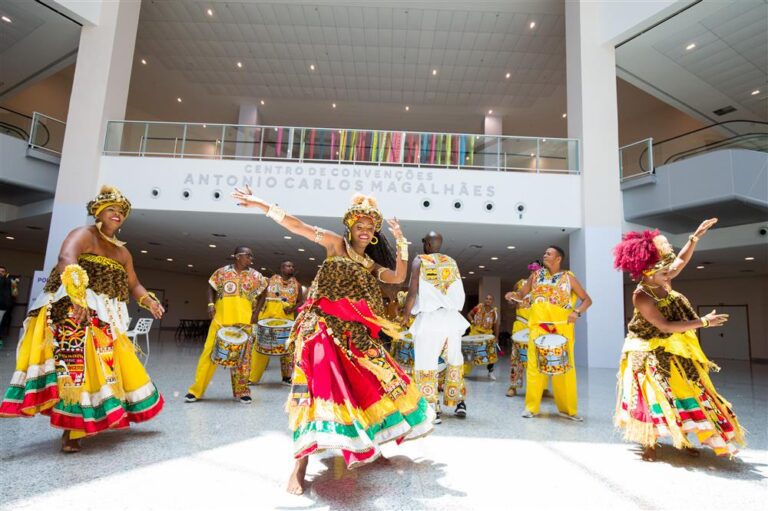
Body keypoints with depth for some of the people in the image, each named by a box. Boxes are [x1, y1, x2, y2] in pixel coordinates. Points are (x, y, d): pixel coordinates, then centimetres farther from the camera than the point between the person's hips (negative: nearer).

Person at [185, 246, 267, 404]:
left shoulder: (255, 276, 5)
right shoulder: (222, 272, 4)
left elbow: (262, 294, 12)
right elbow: (212, 288, 14)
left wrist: (256, 312, 1)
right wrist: (211, 304, -1)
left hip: (244, 321, 1)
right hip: (220, 319, 0)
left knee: (242, 356, 4)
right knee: (209, 353, 1)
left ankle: (242, 391, 16)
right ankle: (196, 390, 12)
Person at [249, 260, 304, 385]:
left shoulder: (296, 284, 10)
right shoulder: (271, 280, 8)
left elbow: (300, 301, 8)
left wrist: (292, 309, -10)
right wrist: (257, 312, -1)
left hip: (286, 318, 1)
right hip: (267, 315, -1)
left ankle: (287, 377, 14)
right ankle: (252, 377, 8)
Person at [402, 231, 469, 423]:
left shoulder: (419, 261, 0)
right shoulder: (451, 261, 12)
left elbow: (413, 291, -7)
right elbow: (460, 292, 11)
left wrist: (406, 315, 2)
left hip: (429, 317, -4)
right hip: (452, 316, 5)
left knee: (426, 363, 2)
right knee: (454, 359, 18)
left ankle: (432, 410, 1)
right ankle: (459, 403, 22)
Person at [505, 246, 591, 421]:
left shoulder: (568, 277, 5)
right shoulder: (536, 275, 12)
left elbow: (587, 299, 6)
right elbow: (522, 294, 16)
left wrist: (577, 312, -13)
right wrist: (513, 294, -6)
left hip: (562, 327, -1)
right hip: (538, 325, 1)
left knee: (565, 366, 3)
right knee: (535, 365, 0)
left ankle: (567, 408, 16)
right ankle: (532, 407, 9)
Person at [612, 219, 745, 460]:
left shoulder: (662, 282, -6)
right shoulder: (641, 297, -26)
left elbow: (681, 260, 7)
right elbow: (665, 326, -27)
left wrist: (695, 237, -2)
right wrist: (703, 322, -24)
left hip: (675, 351, 8)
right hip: (651, 354, -8)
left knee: (686, 393, 13)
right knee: (656, 397, -3)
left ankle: (683, 438, 28)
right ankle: (650, 443, 11)